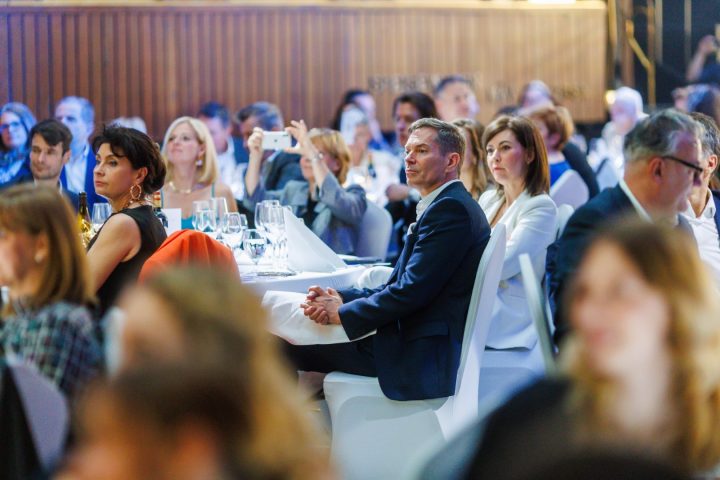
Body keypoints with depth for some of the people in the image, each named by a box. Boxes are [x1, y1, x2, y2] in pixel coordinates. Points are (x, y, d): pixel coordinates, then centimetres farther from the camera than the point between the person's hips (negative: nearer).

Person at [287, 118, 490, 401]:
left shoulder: (450, 208, -15)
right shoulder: (446, 205, 18)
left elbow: (411, 291, -21)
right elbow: (399, 285, 16)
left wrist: (342, 313, -11)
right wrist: (342, 298, 1)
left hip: (424, 355, -10)